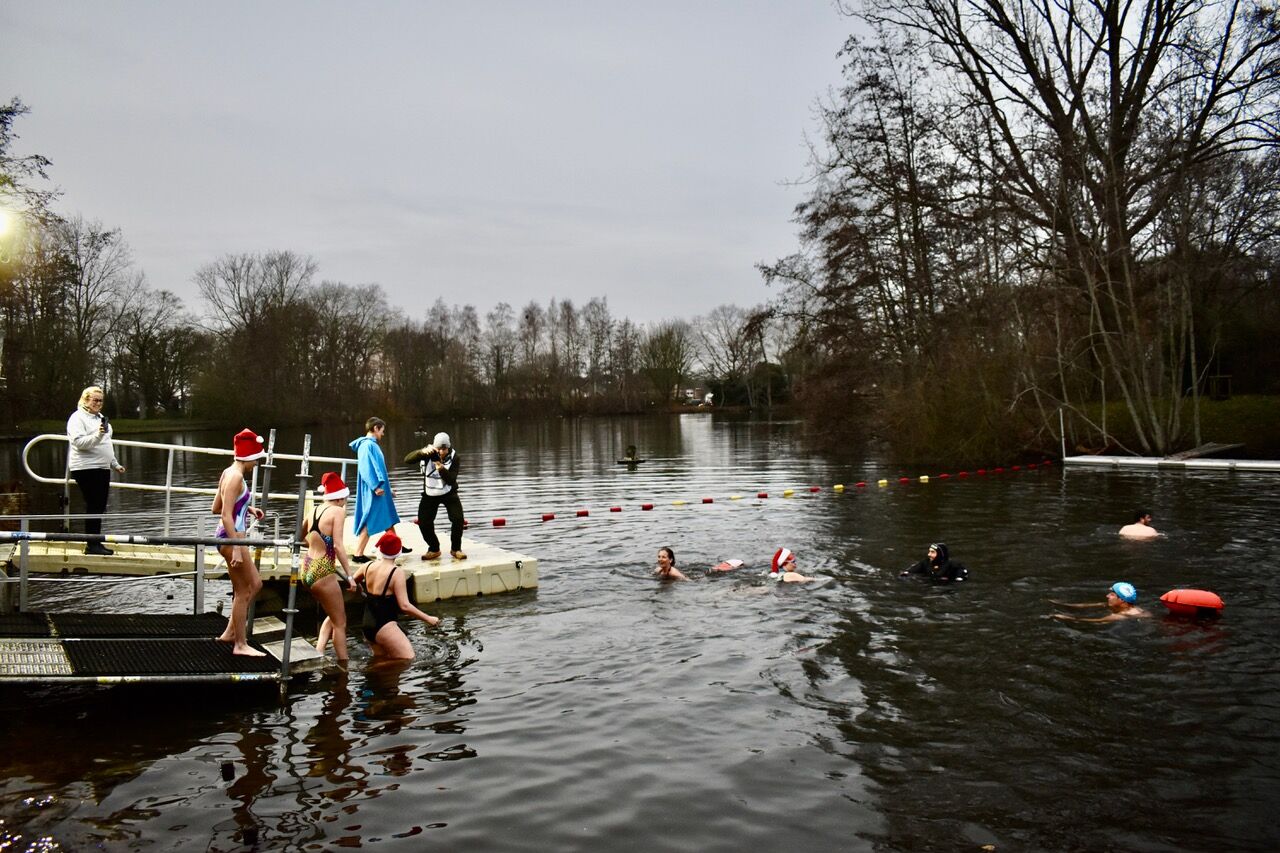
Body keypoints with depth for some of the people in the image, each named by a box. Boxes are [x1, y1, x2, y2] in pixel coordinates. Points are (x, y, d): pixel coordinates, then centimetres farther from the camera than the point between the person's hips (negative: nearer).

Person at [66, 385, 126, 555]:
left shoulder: (100, 417, 21)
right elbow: (79, 442, -20)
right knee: (93, 506, -9)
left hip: (102, 468, 8)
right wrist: (97, 435, -34)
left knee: (100, 507, 8)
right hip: (86, 469, -8)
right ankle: (92, 545, -5)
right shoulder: (78, 418, -6)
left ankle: (96, 543, 13)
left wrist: (115, 464, 25)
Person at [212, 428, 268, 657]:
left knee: (255, 584, 19)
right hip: (232, 537, -10)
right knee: (243, 591, 1)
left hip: (231, 537, 10)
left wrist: (246, 508, 18)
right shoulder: (236, 476, -17)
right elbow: (226, 515, -23)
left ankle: (230, 632, 26)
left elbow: (215, 508, 19)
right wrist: (236, 548, -24)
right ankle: (240, 644, 11)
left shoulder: (229, 473, 11)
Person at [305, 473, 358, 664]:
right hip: (323, 572, -7)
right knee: (340, 623, 6)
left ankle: (318, 652, 12)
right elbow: (338, 546, -19)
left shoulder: (315, 510, 9)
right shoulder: (338, 511, -11)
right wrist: (350, 576, -17)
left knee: (333, 615, 24)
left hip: (307, 569, 7)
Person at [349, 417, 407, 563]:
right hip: (374, 492, -10)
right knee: (370, 522, -7)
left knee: (389, 519, 19)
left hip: (380, 490, 10)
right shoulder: (367, 445, -15)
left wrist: (388, 489, 24)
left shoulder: (372, 445, 15)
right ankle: (358, 555, -4)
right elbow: (366, 468, -24)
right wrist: (375, 486, -28)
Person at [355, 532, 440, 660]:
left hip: (367, 625, 8)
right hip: (384, 626, -8)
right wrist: (428, 619, -11)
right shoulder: (397, 572, -17)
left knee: (382, 658, 23)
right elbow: (405, 606, -20)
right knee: (408, 660, -7)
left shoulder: (368, 567, 2)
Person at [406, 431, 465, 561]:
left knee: (458, 519, -16)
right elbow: (407, 459, -30)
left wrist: (442, 469, -41)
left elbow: (452, 480, -23)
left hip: (448, 492, -1)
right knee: (423, 522, -8)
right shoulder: (428, 453, -16)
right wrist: (422, 451, -47)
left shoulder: (453, 457, -17)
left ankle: (456, 549, 3)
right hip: (430, 494, 1)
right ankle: (434, 549, 14)